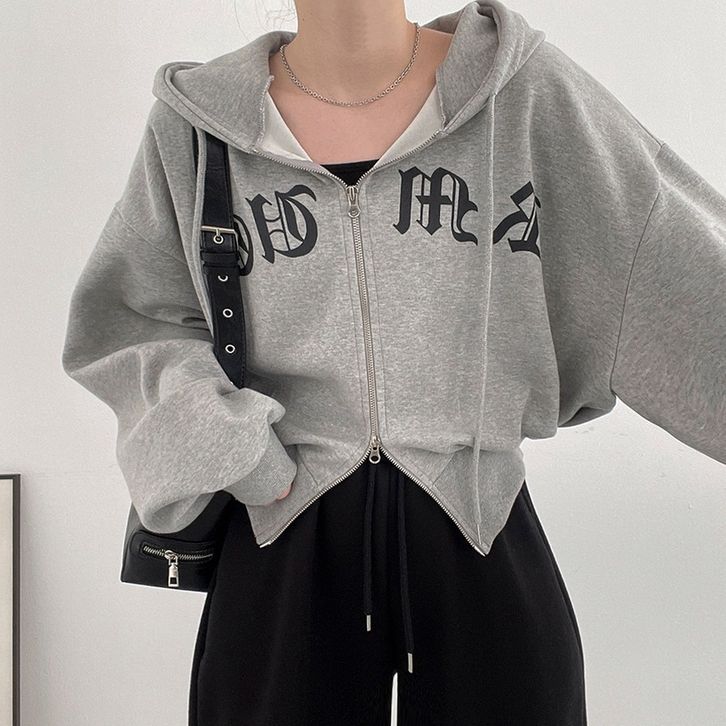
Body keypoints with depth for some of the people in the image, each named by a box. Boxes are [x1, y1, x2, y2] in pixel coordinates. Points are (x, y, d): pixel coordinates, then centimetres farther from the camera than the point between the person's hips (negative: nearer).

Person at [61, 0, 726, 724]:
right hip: (282, 542, 1)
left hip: (483, 534, 1)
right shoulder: (193, 126, 0)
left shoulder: (528, 88, -2)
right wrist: (219, 440, -9)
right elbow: (115, 323, 6)